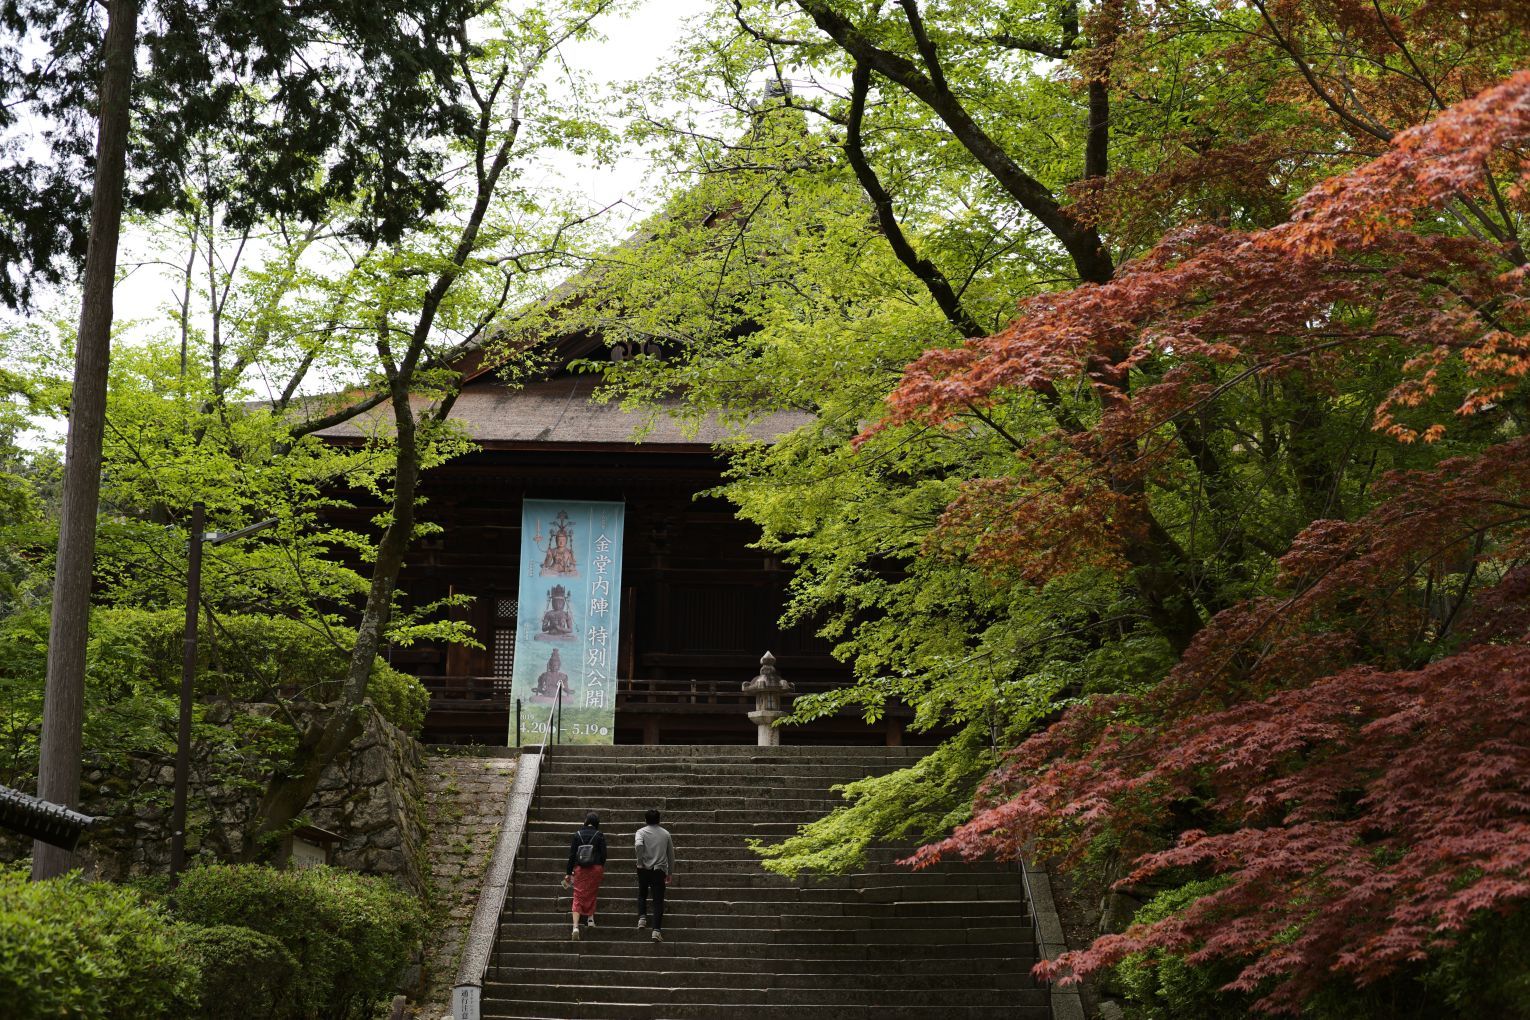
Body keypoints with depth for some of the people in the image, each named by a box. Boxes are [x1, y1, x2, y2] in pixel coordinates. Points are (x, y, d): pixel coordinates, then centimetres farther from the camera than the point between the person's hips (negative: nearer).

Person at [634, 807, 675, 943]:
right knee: (658, 900, 1)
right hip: (660, 869, 1)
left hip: (644, 869, -1)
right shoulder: (665, 833, 9)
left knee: (642, 895, 23)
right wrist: (670, 872, 22)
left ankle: (642, 917, 4)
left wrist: (640, 860, -8)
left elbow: (638, 845, -22)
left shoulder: (641, 832, 0)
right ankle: (656, 929, -8)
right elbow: (671, 854, 13)